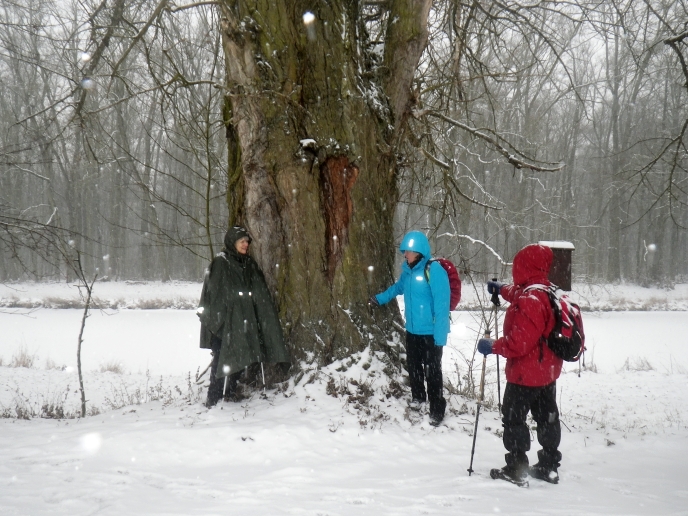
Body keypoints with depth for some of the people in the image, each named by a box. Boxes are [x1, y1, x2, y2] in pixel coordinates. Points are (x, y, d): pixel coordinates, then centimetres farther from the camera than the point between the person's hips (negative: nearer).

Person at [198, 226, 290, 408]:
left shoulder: (249, 264, 14)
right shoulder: (220, 263, -5)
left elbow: (261, 295, 13)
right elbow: (213, 292, -9)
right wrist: (214, 319, -15)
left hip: (242, 319, 6)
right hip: (224, 319, -6)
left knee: (240, 357, 7)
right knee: (221, 357, -6)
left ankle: (231, 393, 20)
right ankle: (213, 399, -1)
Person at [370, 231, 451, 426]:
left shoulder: (434, 270, -22)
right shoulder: (407, 270, 1)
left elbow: (442, 305, -22)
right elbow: (399, 287, 26)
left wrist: (440, 335, -23)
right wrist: (381, 298, 22)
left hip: (431, 332, -7)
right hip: (412, 330, 7)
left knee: (432, 372, 1)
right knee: (413, 366, 22)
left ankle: (437, 409, 14)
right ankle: (417, 396, 45)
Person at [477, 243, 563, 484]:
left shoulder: (529, 300, -26)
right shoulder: (548, 292, 5)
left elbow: (520, 342, -29)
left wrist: (493, 346, -17)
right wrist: (502, 289, 42)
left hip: (526, 373, -10)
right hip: (548, 371, 10)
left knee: (513, 418, 3)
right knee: (546, 417, 17)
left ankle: (516, 468, 8)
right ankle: (549, 466, 27)